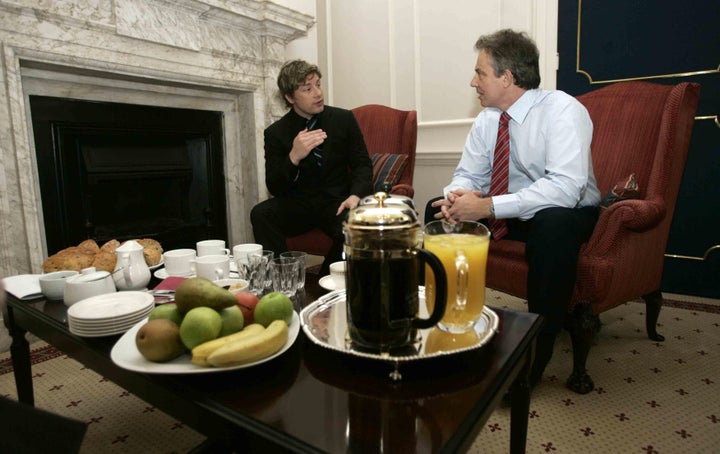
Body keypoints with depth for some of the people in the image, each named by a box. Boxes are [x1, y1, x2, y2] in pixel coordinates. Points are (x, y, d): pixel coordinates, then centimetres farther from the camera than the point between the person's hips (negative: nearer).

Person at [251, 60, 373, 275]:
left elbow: (362, 164, 3)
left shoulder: (344, 119, 1)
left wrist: (355, 196, -19)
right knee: (260, 214, -27)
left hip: (337, 201, 0)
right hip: (297, 204, 1)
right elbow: (274, 187, -5)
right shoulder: (275, 133, -1)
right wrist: (294, 157, -24)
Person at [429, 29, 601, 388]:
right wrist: (458, 196, -22)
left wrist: (487, 207, -38)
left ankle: (536, 355, -22)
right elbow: (468, 175, 4)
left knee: (554, 225, -40)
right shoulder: (487, 119, -1)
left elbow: (565, 188, -34)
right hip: (507, 212, 6)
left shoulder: (562, 111, -21)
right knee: (439, 209, -8)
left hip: (564, 214, -6)